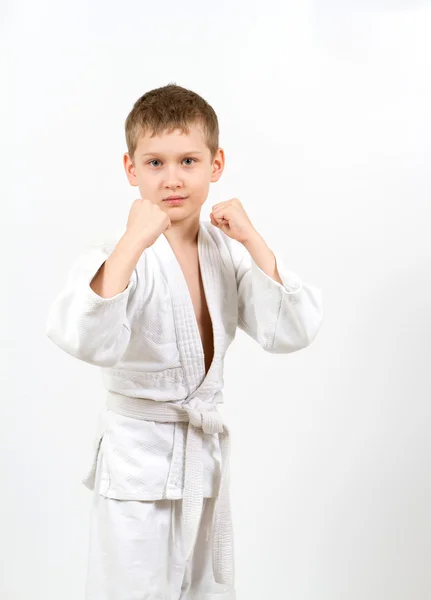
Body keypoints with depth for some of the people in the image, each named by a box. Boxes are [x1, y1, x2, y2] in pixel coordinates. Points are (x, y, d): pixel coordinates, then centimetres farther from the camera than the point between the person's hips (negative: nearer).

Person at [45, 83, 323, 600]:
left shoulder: (229, 252, -1)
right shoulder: (114, 256, -18)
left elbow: (291, 333, -9)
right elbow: (89, 341, -35)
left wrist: (252, 241, -16)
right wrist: (133, 243, -36)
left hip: (206, 455, 6)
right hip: (138, 458, -5)